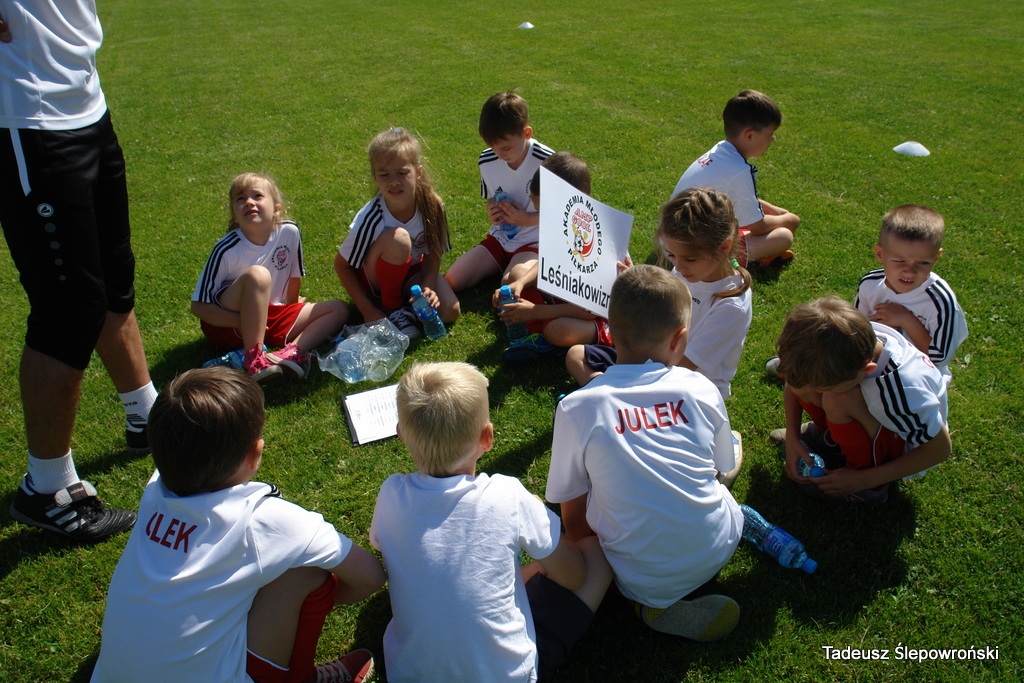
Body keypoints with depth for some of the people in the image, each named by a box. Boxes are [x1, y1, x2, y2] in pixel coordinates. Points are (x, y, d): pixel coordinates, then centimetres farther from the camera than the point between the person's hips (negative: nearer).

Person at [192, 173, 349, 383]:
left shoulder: (289, 232, -12)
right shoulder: (226, 249, -20)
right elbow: (198, 305, -18)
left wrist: (292, 304, 21)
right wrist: (244, 321, -29)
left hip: (270, 316, 5)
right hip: (227, 324, -5)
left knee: (339, 309, -6)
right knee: (257, 274, -32)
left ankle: (291, 352, -30)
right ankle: (254, 357, -34)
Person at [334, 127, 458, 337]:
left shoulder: (431, 206, -21)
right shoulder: (371, 218, -29)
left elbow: (433, 255, -8)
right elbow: (341, 265, -17)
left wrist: (427, 288, -26)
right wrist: (367, 309, -21)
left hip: (412, 271, 3)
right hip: (374, 277, -2)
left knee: (449, 311, -23)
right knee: (398, 238, -35)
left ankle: (407, 298, 6)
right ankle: (391, 306, -12)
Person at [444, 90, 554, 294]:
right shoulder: (487, 161, -2)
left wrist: (527, 219, -21)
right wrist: (491, 212, -7)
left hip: (534, 241, -5)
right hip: (499, 238, 6)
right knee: (451, 281, -10)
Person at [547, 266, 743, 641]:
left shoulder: (576, 408, -16)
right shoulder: (701, 388, -9)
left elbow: (573, 518, -6)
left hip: (644, 578, -3)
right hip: (717, 552, 4)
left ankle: (658, 606, 5)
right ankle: (689, 592, 11)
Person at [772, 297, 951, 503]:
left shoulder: (906, 393, -41)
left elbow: (941, 449, -24)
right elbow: (793, 380, -8)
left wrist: (863, 480, -23)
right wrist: (792, 437, -16)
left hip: (905, 444, -5)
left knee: (838, 400, -34)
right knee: (803, 375, -21)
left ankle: (869, 487, -9)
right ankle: (829, 435, 9)